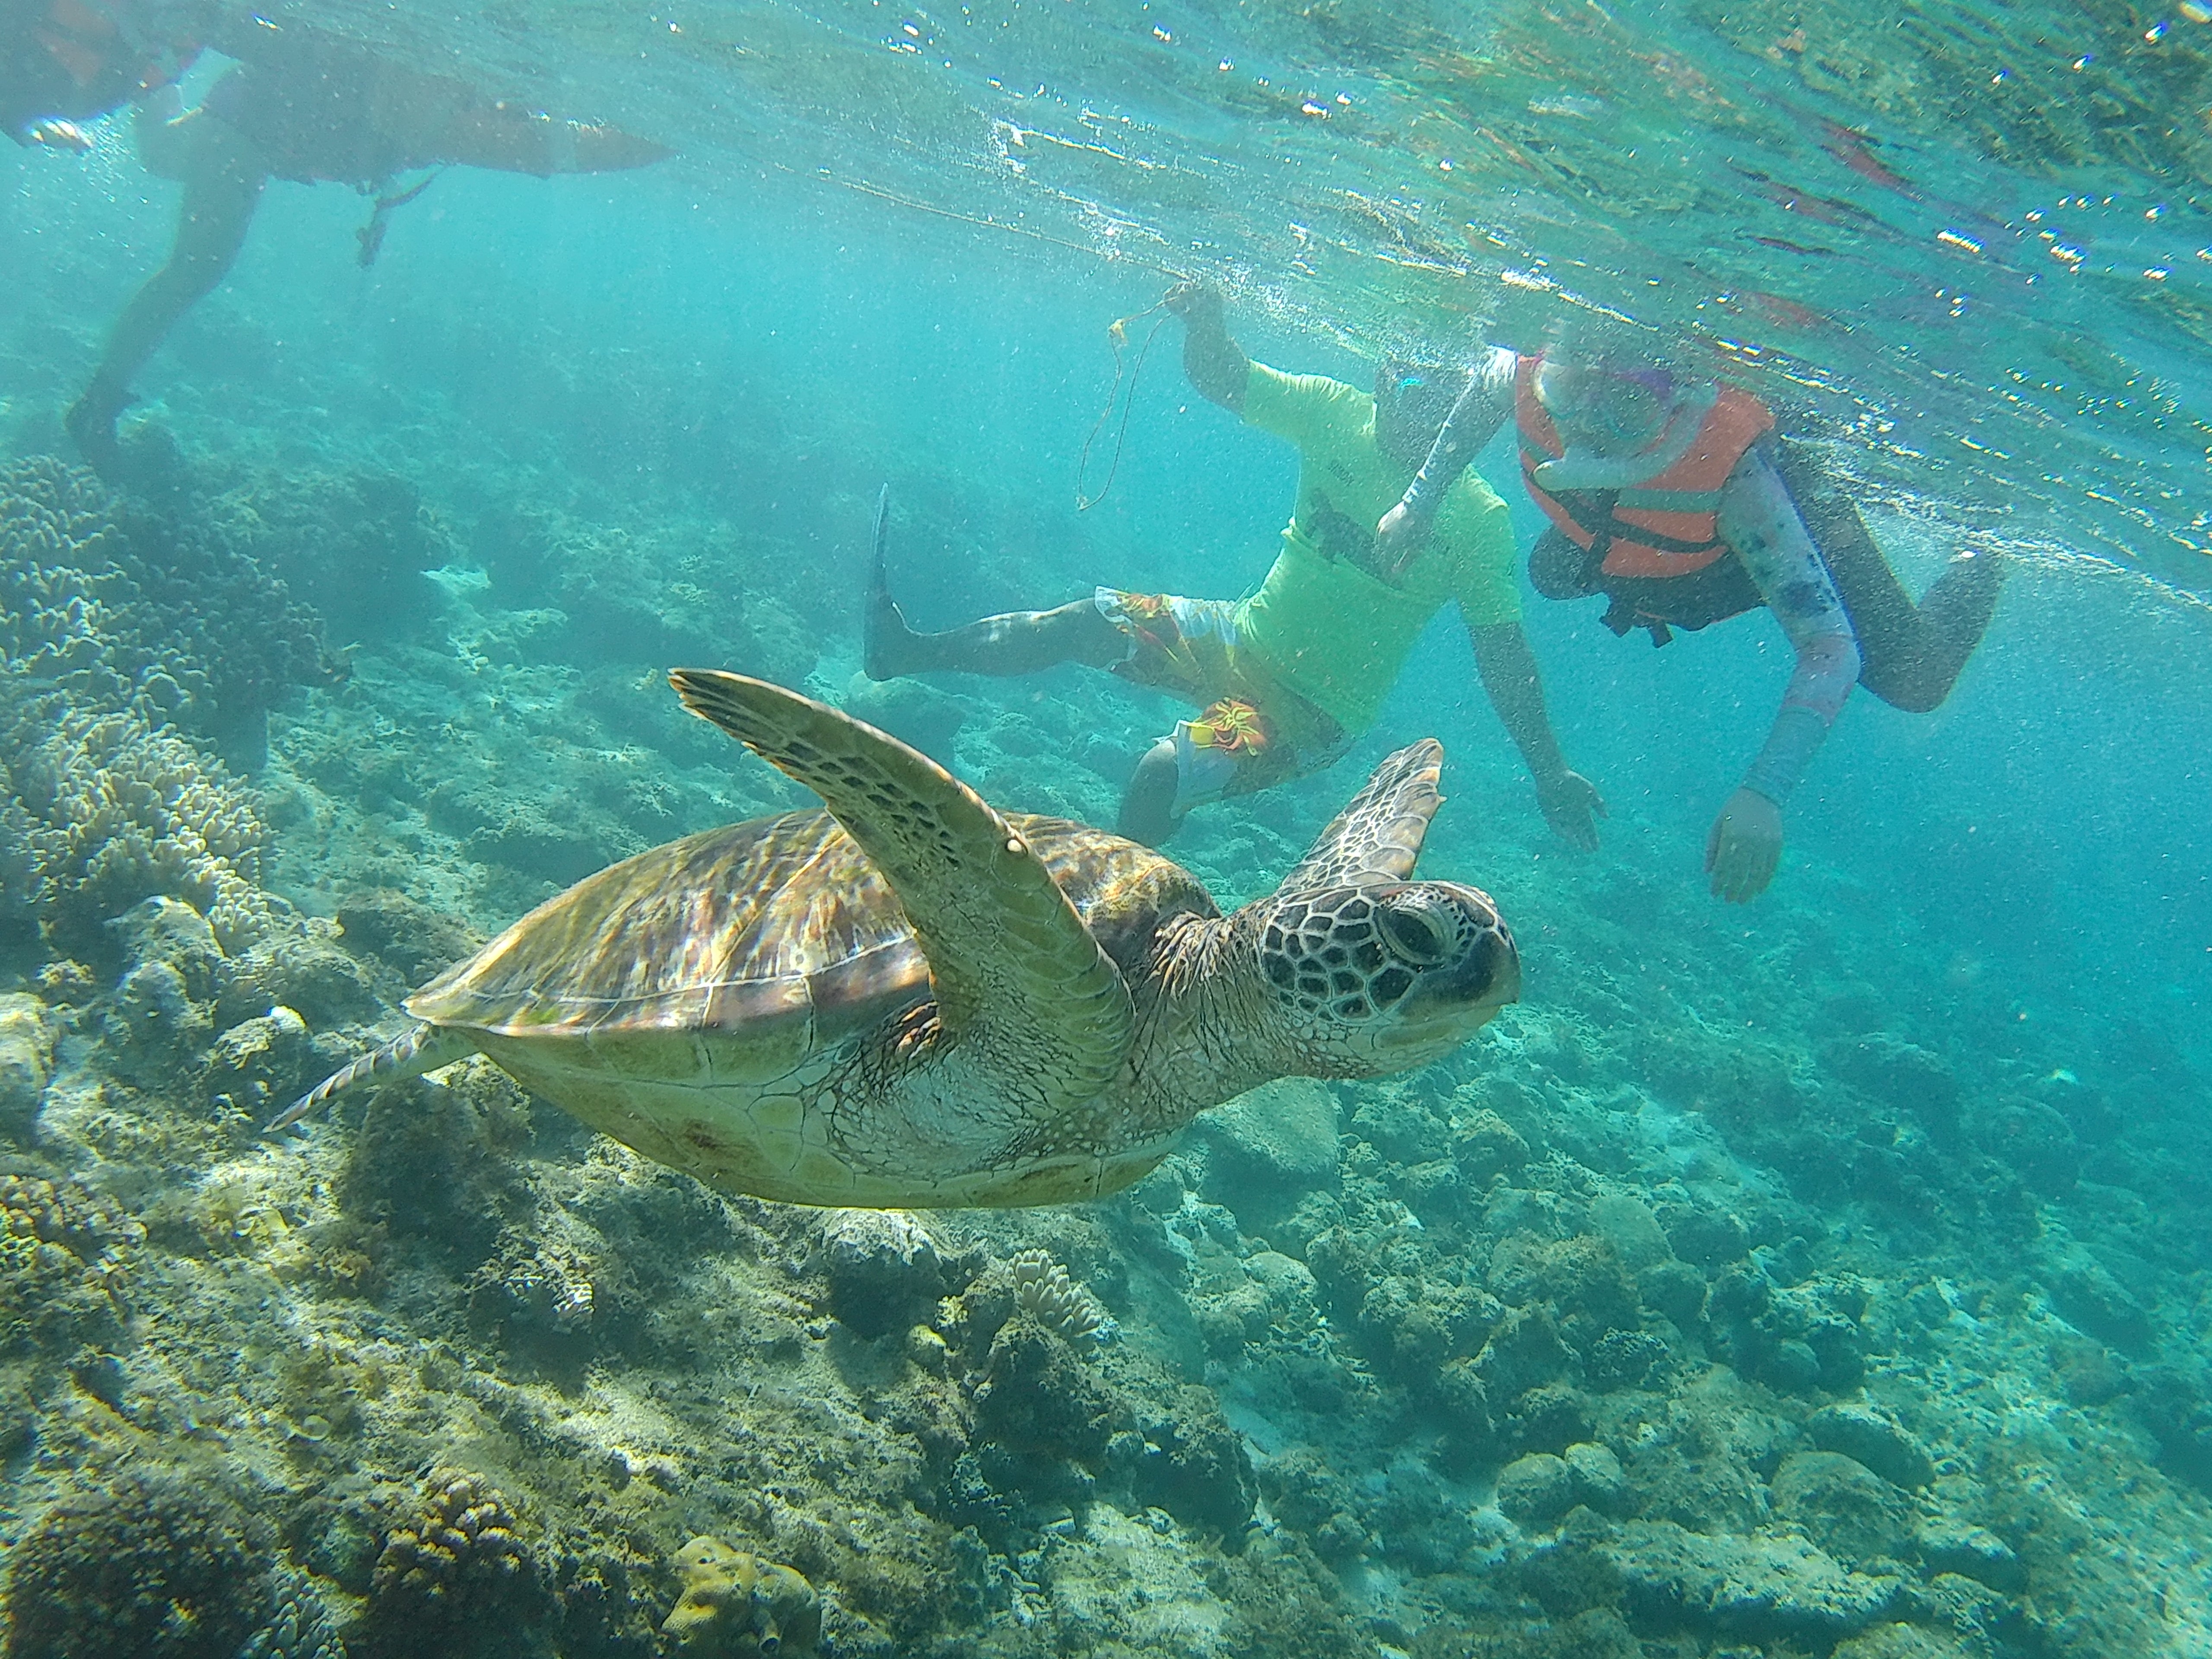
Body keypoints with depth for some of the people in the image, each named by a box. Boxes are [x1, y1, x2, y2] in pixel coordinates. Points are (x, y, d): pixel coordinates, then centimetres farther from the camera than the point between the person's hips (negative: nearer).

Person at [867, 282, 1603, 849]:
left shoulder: (1478, 520, -17)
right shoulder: (1339, 416, -7)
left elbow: (1502, 653, -11)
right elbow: (1218, 377, -1)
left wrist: (1549, 775, -12)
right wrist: (1206, 321, -24)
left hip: (1314, 710, -5)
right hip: (1245, 638, 5)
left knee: (1163, 772, -27)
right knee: (1085, 623, -4)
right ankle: (909, 653, 13)